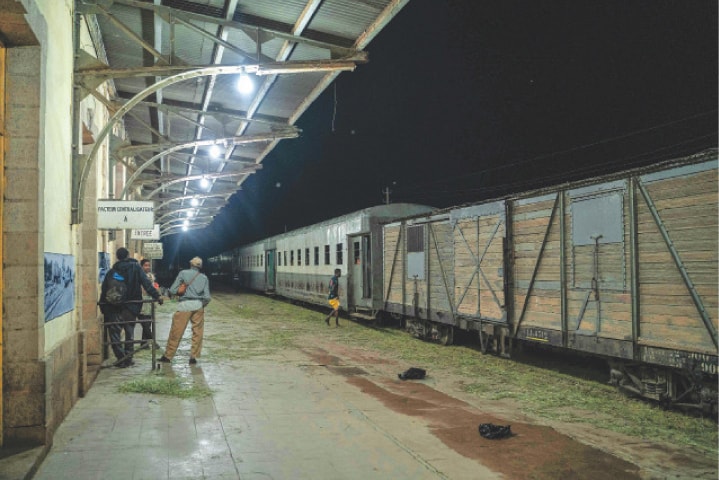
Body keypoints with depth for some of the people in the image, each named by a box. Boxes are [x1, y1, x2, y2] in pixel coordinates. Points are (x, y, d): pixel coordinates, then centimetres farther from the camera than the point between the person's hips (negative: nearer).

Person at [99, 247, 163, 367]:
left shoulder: (112, 271, 4)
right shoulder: (136, 268, 0)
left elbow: (104, 289, 4)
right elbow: (146, 283, -9)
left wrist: (103, 306, 10)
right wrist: (157, 296, -10)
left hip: (114, 307, 0)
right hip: (131, 306, 0)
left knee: (115, 332, 6)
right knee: (129, 332, 12)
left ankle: (121, 358, 1)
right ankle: (128, 358, 13)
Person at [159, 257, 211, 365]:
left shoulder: (183, 273, 2)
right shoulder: (204, 278, 7)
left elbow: (172, 290, -3)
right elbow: (207, 297, 1)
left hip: (185, 305, -2)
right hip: (198, 306, 2)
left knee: (176, 332, 6)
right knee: (197, 332, 9)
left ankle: (168, 356, 15)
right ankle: (193, 357, 10)